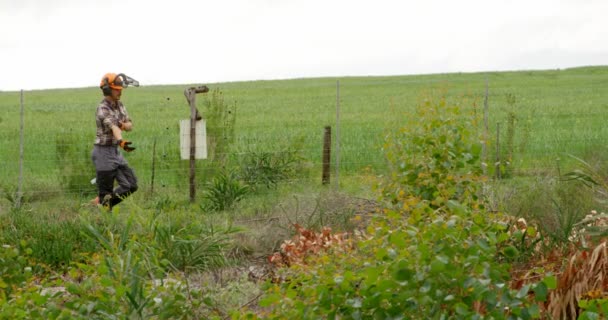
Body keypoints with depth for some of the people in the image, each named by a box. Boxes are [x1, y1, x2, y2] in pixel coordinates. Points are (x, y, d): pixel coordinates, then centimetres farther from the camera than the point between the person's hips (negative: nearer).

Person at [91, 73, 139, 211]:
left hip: (115, 152, 9)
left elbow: (130, 126, 8)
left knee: (131, 185, 8)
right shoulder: (103, 109, -19)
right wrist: (121, 141, -56)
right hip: (104, 152, -8)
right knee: (106, 192, -2)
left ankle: (99, 202, 18)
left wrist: (122, 124, -16)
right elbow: (113, 127, -38)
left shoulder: (119, 104, 7)